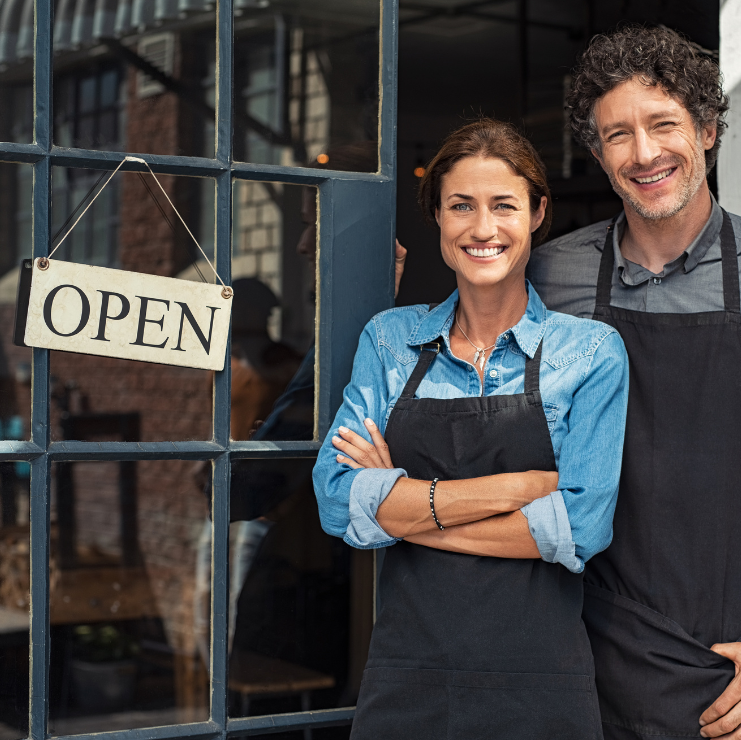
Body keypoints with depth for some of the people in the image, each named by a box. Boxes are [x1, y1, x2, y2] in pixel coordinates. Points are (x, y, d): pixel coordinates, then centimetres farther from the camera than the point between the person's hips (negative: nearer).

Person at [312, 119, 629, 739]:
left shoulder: (592, 351, -1)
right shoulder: (389, 340, 5)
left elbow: (580, 527, -12)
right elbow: (339, 501, -7)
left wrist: (407, 507, -10)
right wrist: (518, 485, -14)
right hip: (405, 681, 2)